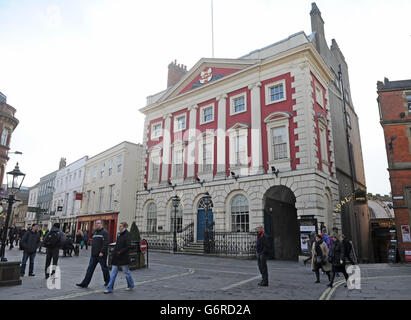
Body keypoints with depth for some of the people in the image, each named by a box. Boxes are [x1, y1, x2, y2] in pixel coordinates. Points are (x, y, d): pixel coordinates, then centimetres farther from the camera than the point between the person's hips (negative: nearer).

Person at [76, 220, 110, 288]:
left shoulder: (104, 232, -11)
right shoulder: (94, 232, 14)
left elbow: (106, 243, -19)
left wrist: (102, 252, -24)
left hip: (101, 255, -7)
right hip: (94, 255, 7)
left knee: (104, 268, 6)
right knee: (90, 268, 5)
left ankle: (107, 281, 23)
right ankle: (85, 283, 8)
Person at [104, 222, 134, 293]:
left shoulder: (127, 234, -12)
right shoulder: (119, 234, 10)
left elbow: (128, 246, -17)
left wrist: (120, 252, -19)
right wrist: (114, 250, 4)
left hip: (123, 257, -7)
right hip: (116, 257, 7)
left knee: (126, 271, 7)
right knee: (113, 272, 6)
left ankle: (131, 285, 27)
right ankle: (109, 288, 10)